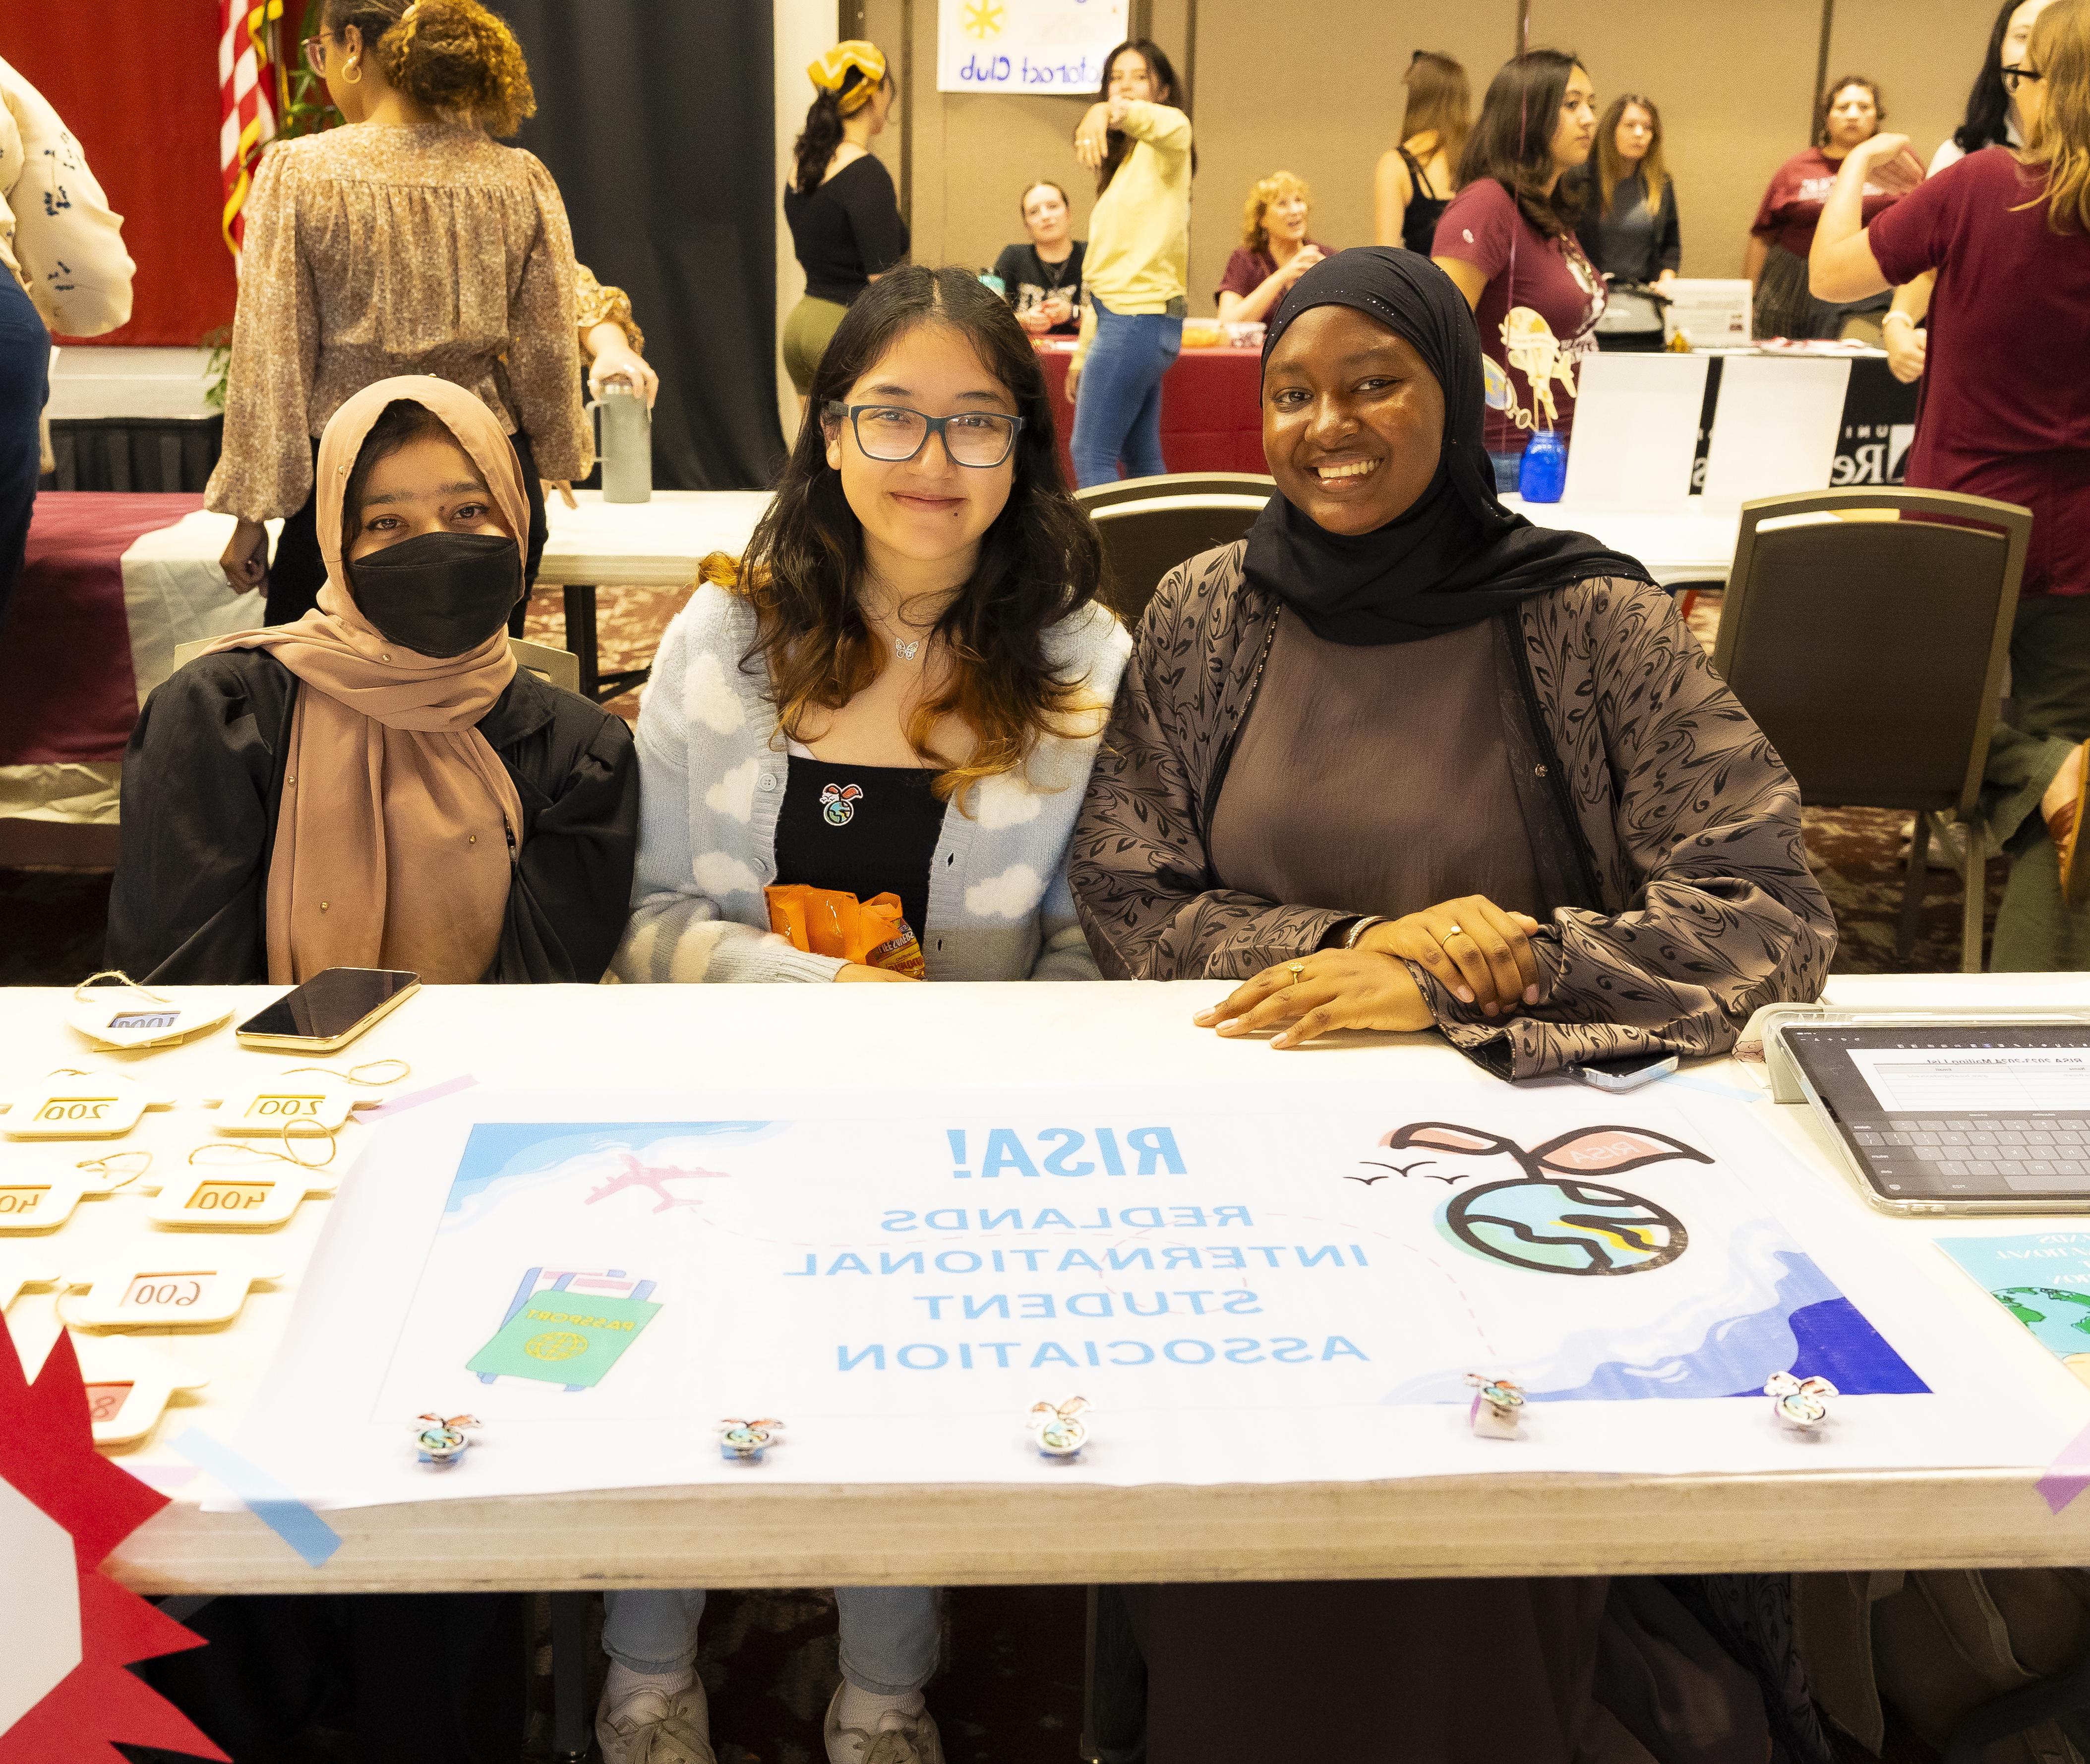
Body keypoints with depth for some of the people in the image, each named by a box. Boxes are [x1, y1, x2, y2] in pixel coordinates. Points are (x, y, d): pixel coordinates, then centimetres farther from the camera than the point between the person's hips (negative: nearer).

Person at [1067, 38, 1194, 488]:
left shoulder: (1164, 146, -6)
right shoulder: (1126, 163, 21)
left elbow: (1171, 124, -34)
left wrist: (1109, 111, -54)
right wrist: (1084, 351, 22)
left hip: (1136, 318, -10)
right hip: (1126, 318, 10)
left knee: (1090, 454, -8)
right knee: (1140, 457, 12)